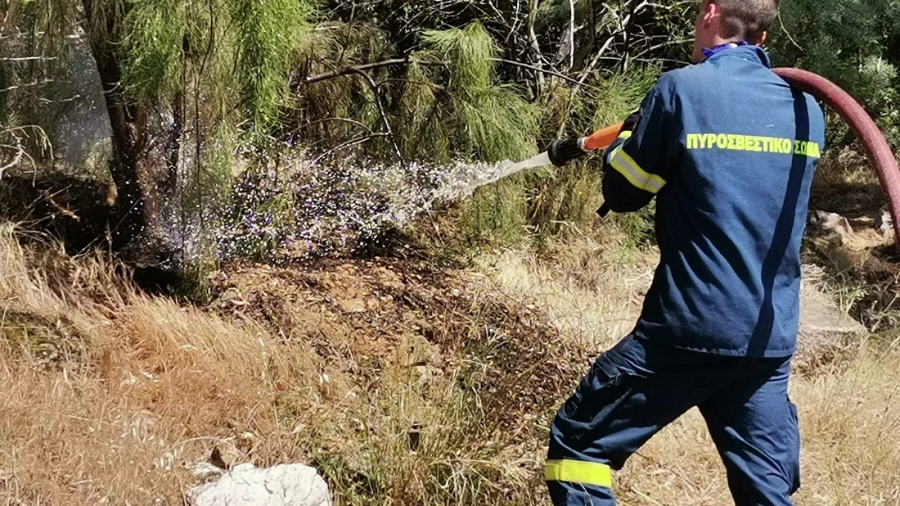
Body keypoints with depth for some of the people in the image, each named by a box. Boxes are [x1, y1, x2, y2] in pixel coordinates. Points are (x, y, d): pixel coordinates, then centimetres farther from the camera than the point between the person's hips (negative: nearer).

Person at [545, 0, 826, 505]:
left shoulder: (683, 89, -9)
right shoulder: (807, 110, 8)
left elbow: (622, 193, 1)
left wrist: (628, 136, 21)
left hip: (691, 330, -5)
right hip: (774, 342, 6)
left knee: (577, 441, 9)